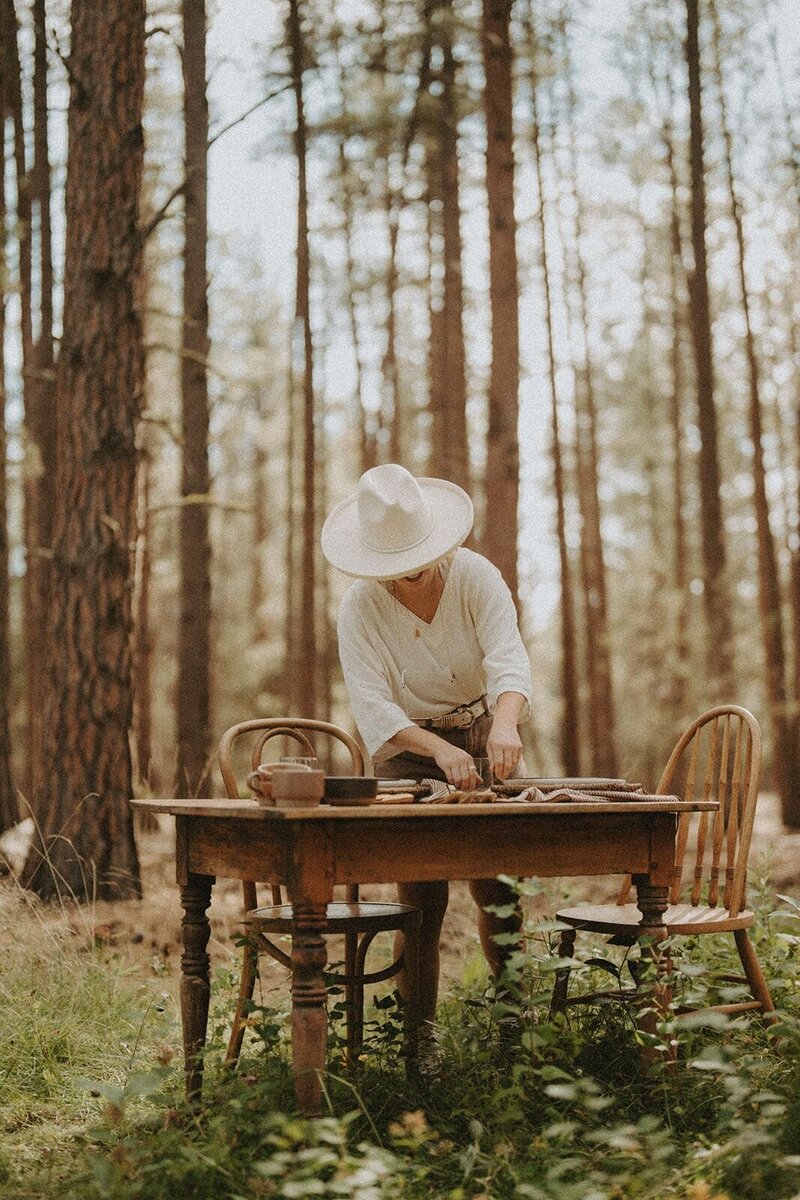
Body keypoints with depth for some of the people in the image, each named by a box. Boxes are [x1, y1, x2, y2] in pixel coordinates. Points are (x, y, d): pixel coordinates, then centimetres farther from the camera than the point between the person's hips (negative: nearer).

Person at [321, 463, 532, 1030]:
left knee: (497, 889, 1)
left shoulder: (476, 575, -14)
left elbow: (507, 655, -27)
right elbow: (373, 703, -22)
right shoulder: (360, 607, -15)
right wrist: (440, 749, -38)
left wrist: (505, 722, -48)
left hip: (484, 737, 1)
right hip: (408, 751, -1)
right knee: (422, 897, -8)